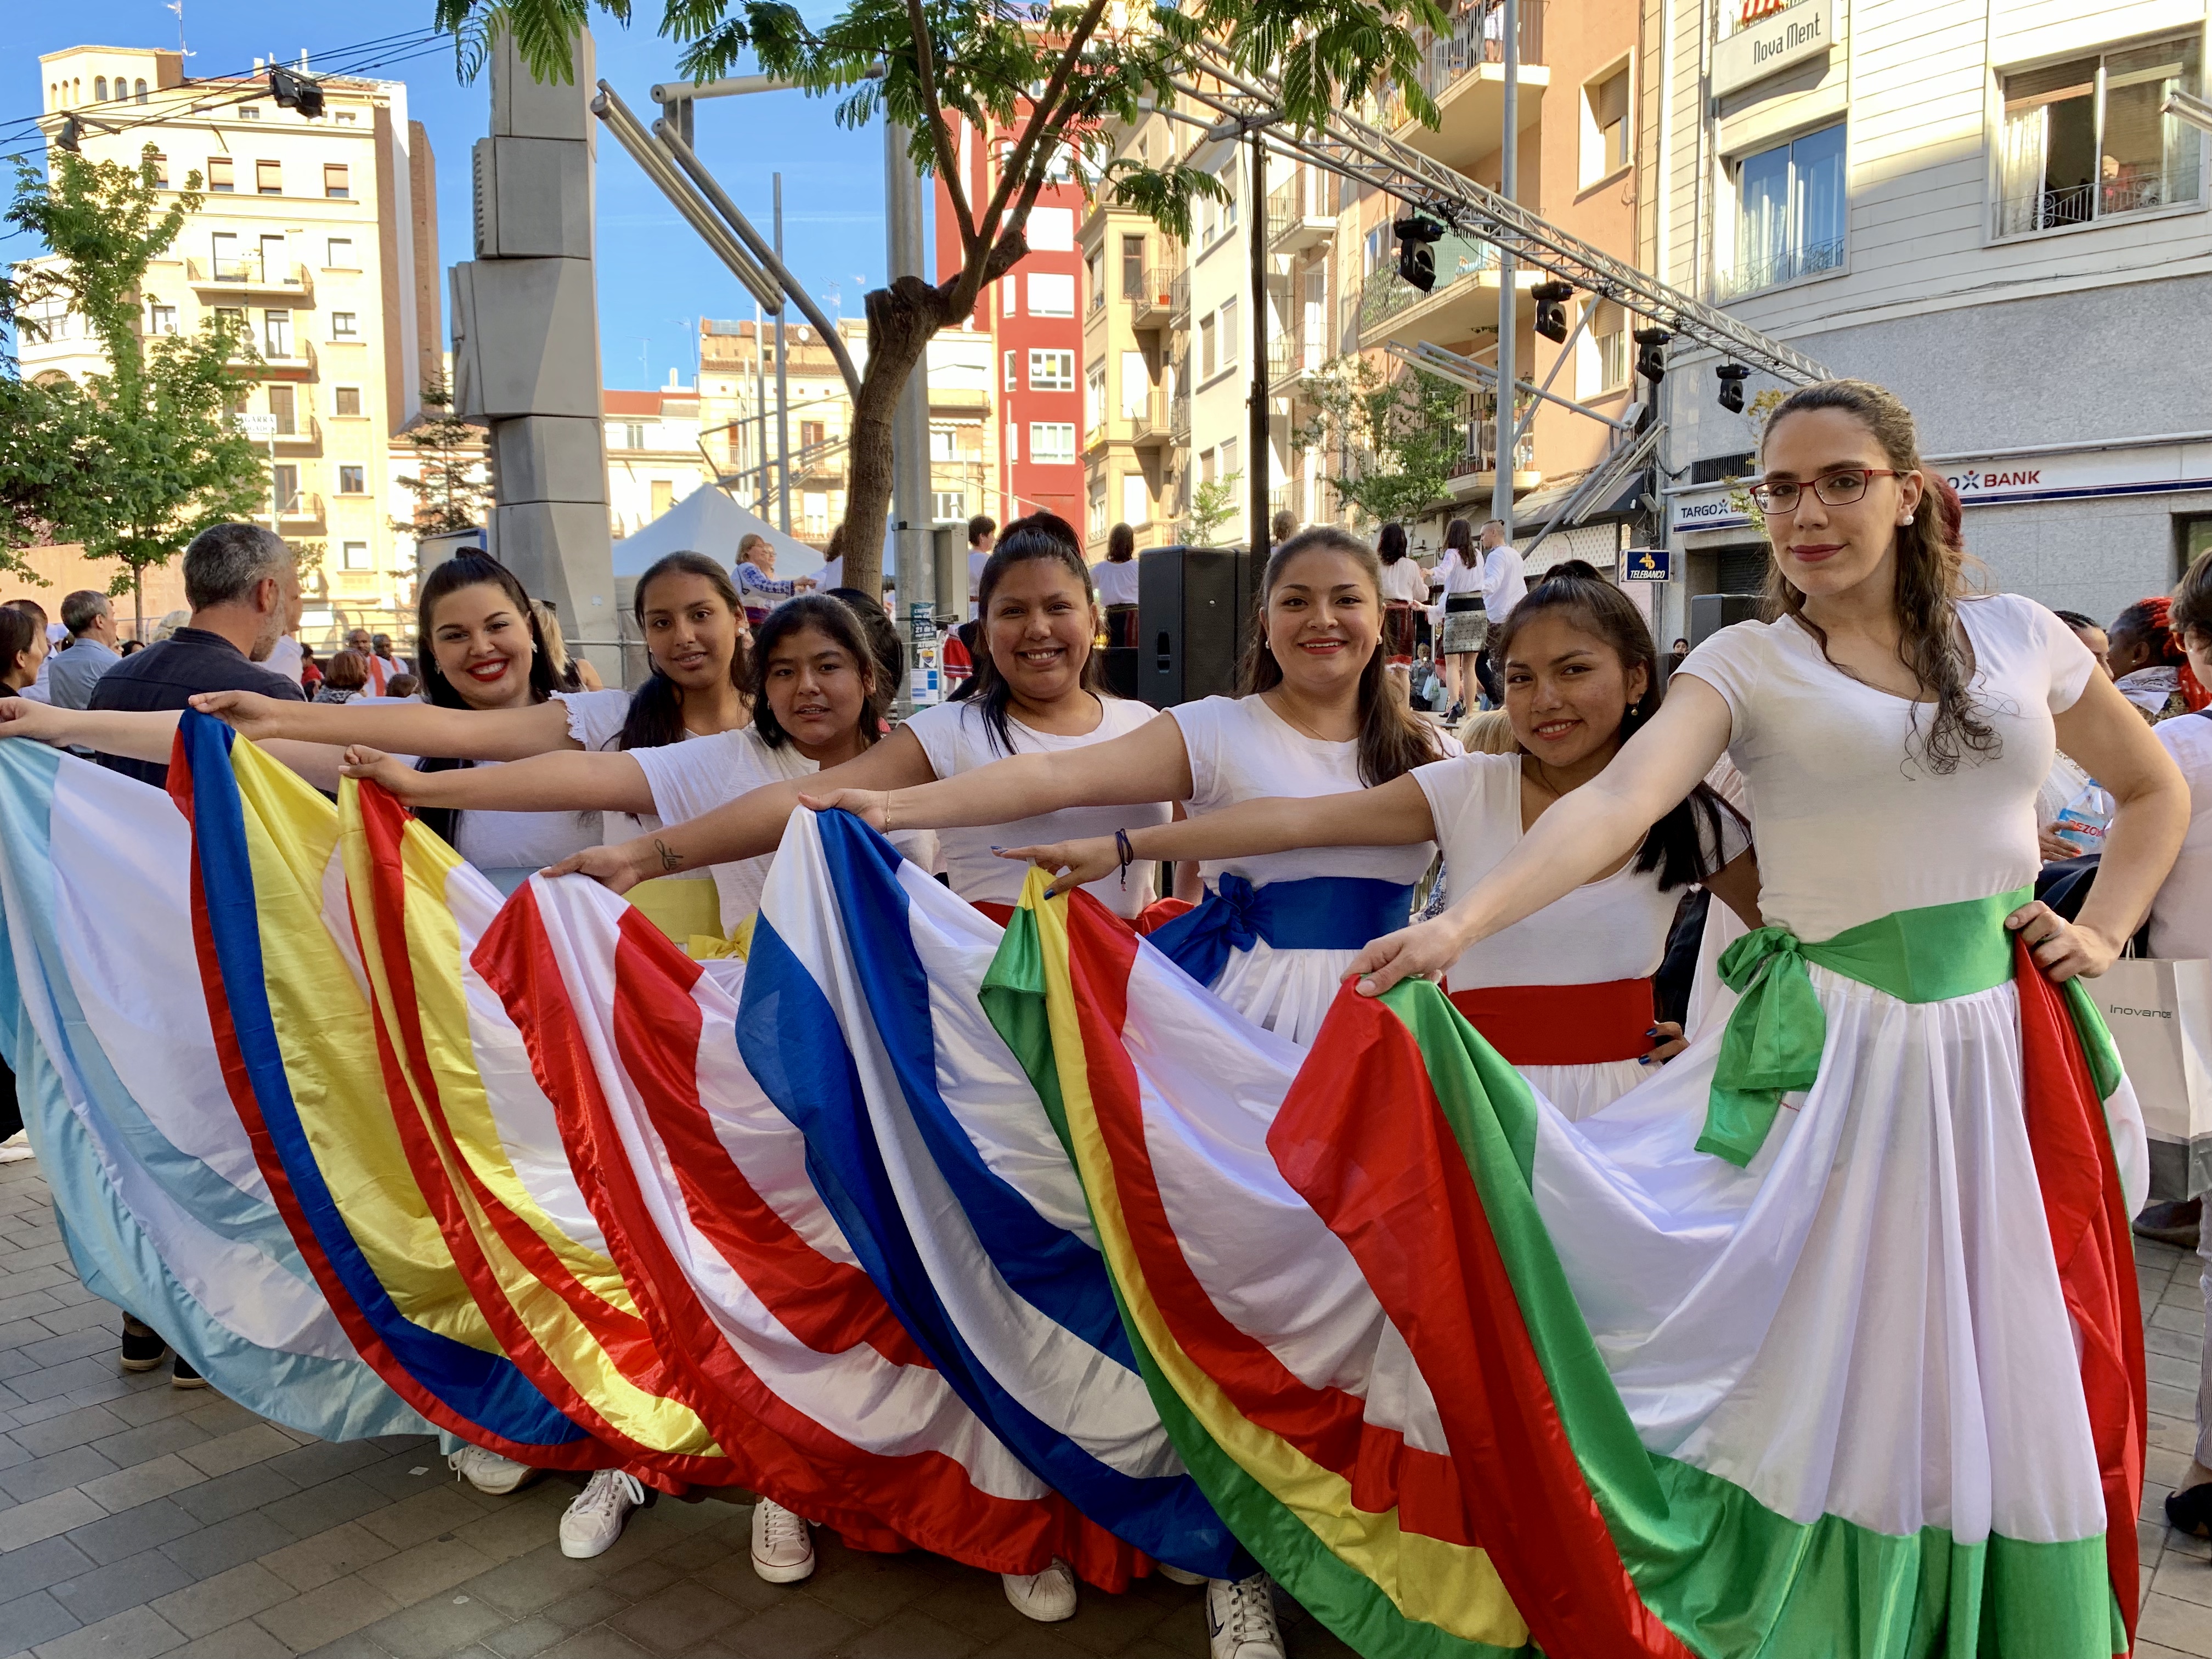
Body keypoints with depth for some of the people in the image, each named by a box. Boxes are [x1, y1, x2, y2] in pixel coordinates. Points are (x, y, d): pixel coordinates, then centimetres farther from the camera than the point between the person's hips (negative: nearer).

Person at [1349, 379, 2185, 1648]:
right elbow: (1617, 804, -19)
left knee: (2007, 1385, 9)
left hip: (2003, 1044, 3)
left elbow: (2157, 791, 23)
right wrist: (1462, 922, -33)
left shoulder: (2018, 635, 8)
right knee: (1830, 1377, 0)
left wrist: (2103, 933, 9)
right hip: (1833, 1056, -3)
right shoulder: (1748, 663, -1)